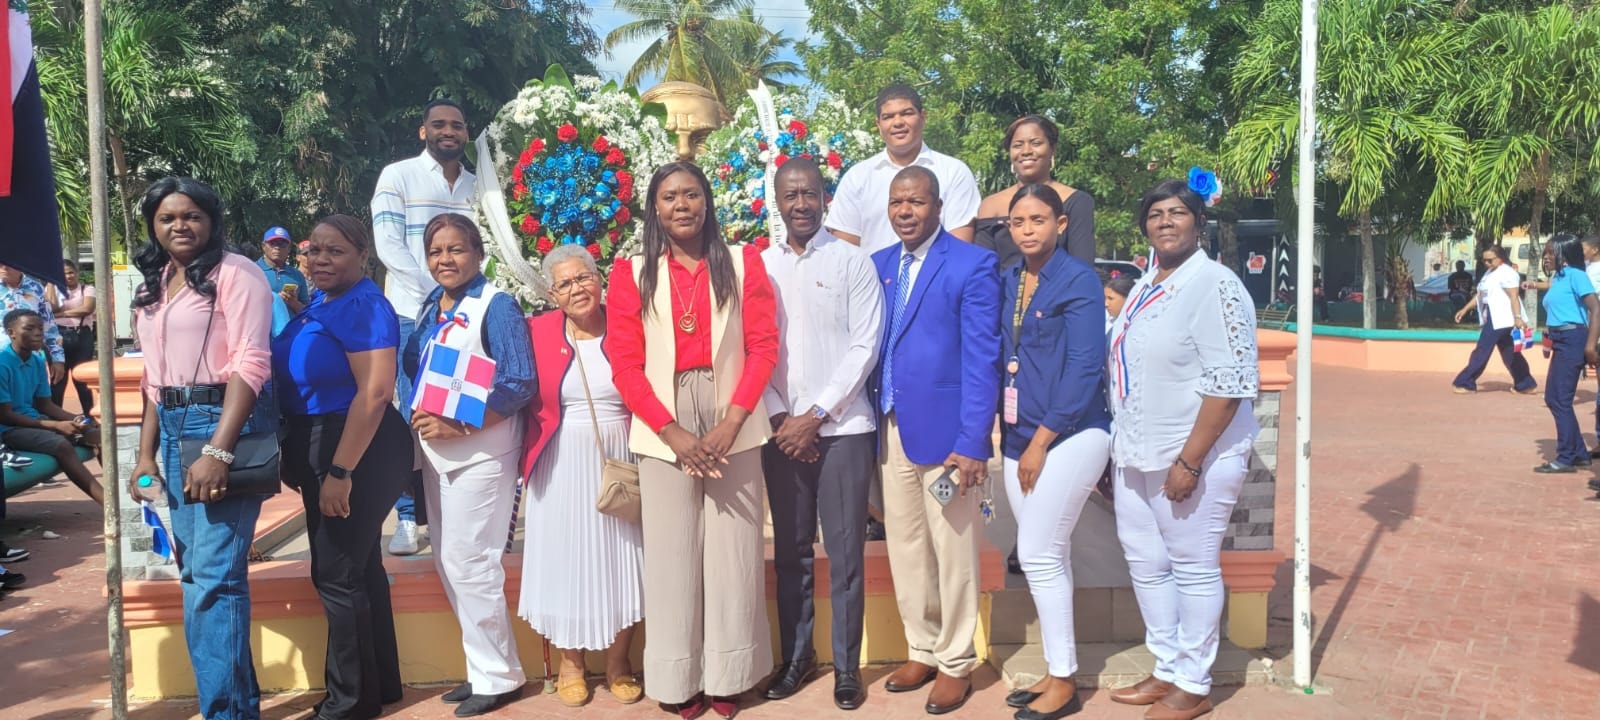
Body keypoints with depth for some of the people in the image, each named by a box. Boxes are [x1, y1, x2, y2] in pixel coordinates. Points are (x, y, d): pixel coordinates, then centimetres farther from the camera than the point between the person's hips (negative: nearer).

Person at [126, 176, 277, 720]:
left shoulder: (235, 273, -7)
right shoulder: (153, 288, 17)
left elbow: (250, 365, -15)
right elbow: (153, 378, 20)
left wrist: (217, 452, -21)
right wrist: (146, 453, 12)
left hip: (227, 423, -8)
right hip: (173, 428, 8)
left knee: (213, 574, -10)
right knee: (194, 571, 12)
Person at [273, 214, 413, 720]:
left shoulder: (364, 305, -18)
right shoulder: (318, 303, 11)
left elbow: (374, 393, -25)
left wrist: (340, 471, -27)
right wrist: (298, 457, 18)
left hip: (357, 451, -10)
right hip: (322, 447, 10)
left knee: (336, 575, -2)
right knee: (358, 568, 16)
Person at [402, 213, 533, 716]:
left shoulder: (495, 305, -9)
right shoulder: (430, 307, 12)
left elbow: (519, 383, -16)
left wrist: (459, 426, -20)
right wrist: (417, 418, 3)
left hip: (479, 450, -8)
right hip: (434, 451, 8)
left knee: (469, 561, -6)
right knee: (448, 562, 10)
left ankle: (497, 676, 9)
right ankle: (485, 669, 22)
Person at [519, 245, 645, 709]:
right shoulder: (536, 332, -3)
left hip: (621, 461, 0)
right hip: (561, 466, 0)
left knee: (619, 560, 7)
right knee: (566, 559, 8)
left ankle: (618, 661, 24)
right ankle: (570, 663, 25)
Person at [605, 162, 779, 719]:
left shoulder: (743, 263, 5)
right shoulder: (631, 273, 4)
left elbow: (763, 346, 0)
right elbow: (625, 364, -1)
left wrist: (730, 424, -11)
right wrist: (673, 433, -10)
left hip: (733, 428, 0)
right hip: (664, 432, 0)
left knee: (733, 550, 3)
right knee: (671, 553, 4)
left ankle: (728, 675, 17)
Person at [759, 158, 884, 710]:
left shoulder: (853, 262, -1)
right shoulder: (758, 266, 7)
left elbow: (865, 346, -5)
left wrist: (815, 415, -10)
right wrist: (779, 418, -5)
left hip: (842, 427, -2)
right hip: (780, 429, 3)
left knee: (844, 551, 2)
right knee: (790, 549, 9)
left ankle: (846, 663, 14)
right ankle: (795, 654, 22)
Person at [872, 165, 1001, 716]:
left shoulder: (973, 265, -7)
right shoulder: (877, 265, 10)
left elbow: (982, 360, -11)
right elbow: (872, 348, 12)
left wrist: (971, 442, -16)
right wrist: (872, 428, 4)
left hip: (945, 433, -5)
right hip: (893, 432, 5)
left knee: (953, 553, 5)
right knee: (905, 552, 13)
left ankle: (955, 664, 20)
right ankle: (922, 652, 29)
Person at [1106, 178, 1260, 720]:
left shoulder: (1215, 285, -14)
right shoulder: (1145, 288, 13)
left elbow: (1229, 382, -20)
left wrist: (1190, 460, -22)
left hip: (1193, 457, -8)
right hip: (1136, 454, 8)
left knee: (1193, 568, 3)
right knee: (1146, 564, 14)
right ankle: (1167, 670, 29)